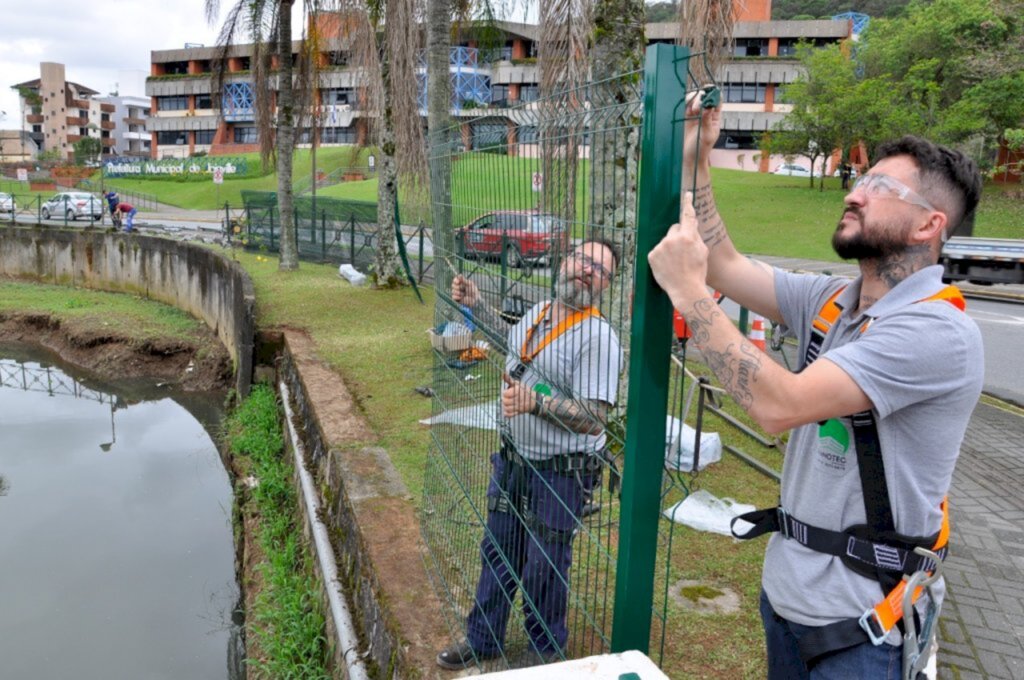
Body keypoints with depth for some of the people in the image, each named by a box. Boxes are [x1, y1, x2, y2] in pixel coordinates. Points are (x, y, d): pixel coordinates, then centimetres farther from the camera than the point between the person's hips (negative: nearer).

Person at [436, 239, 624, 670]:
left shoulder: (598, 338, -22)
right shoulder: (536, 313, 2)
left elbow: (593, 420, -26)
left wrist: (536, 401, -36)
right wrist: (476, 306, 20)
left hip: (560, 473, -7)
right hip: (512, 459, 7)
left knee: (543, 567, 8)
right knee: (497, 551, 20)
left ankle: (547, 651, 35)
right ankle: (482, 639, 40)